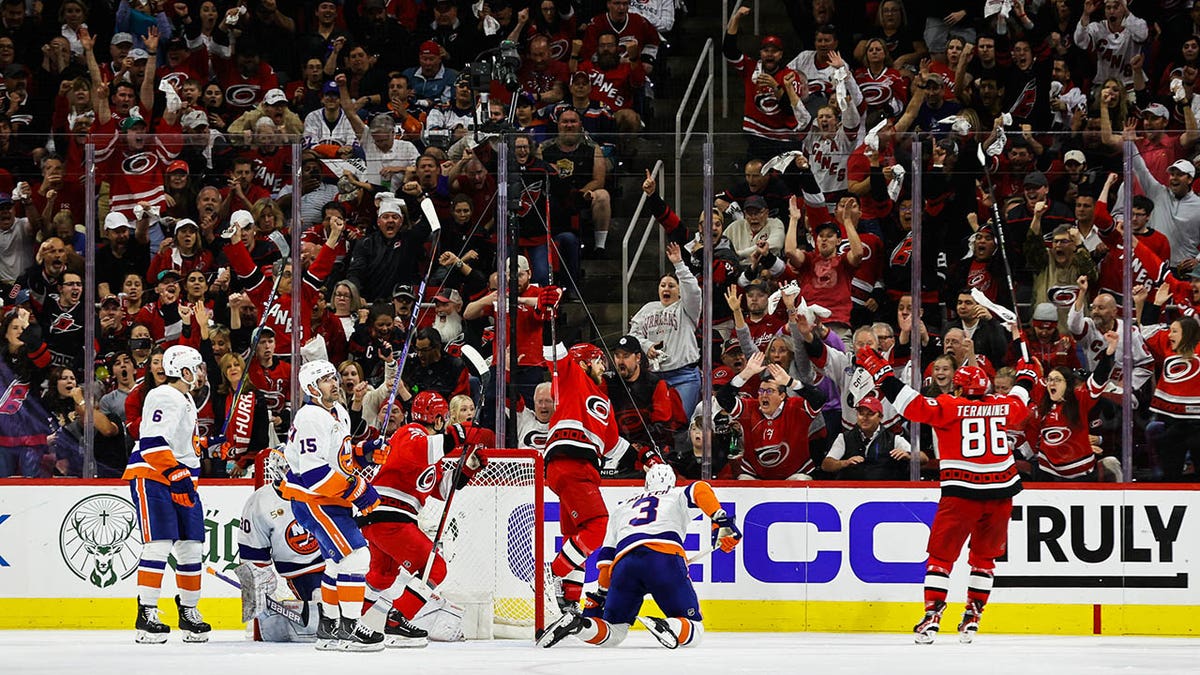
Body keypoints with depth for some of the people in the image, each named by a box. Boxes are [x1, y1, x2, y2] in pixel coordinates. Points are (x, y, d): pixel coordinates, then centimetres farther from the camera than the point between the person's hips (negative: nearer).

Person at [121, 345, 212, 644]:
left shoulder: (185, 400, 20)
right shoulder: (164, 398, -13)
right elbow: (153, 443, -24)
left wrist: (189, 480, 28)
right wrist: (176, 475, -29)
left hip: (180, 481, 10)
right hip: (151, 478, -10)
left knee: (191, 548, 8)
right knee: (159, 545, -16)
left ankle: (189, 612, 18)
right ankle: (146, 615, -15)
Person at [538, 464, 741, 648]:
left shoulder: (621, 508, 36)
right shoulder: (678, 496, 28)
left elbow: (607, 556, 30)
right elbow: (700, 490, 4)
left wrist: (600, 596, 36)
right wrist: (721, 520, -6)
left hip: (624, 562, 3)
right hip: (665, 556, -3)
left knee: (611, 634, 15)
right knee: (693, 632, 1)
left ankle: (579, 625, -16)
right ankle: (666, 626, -34)